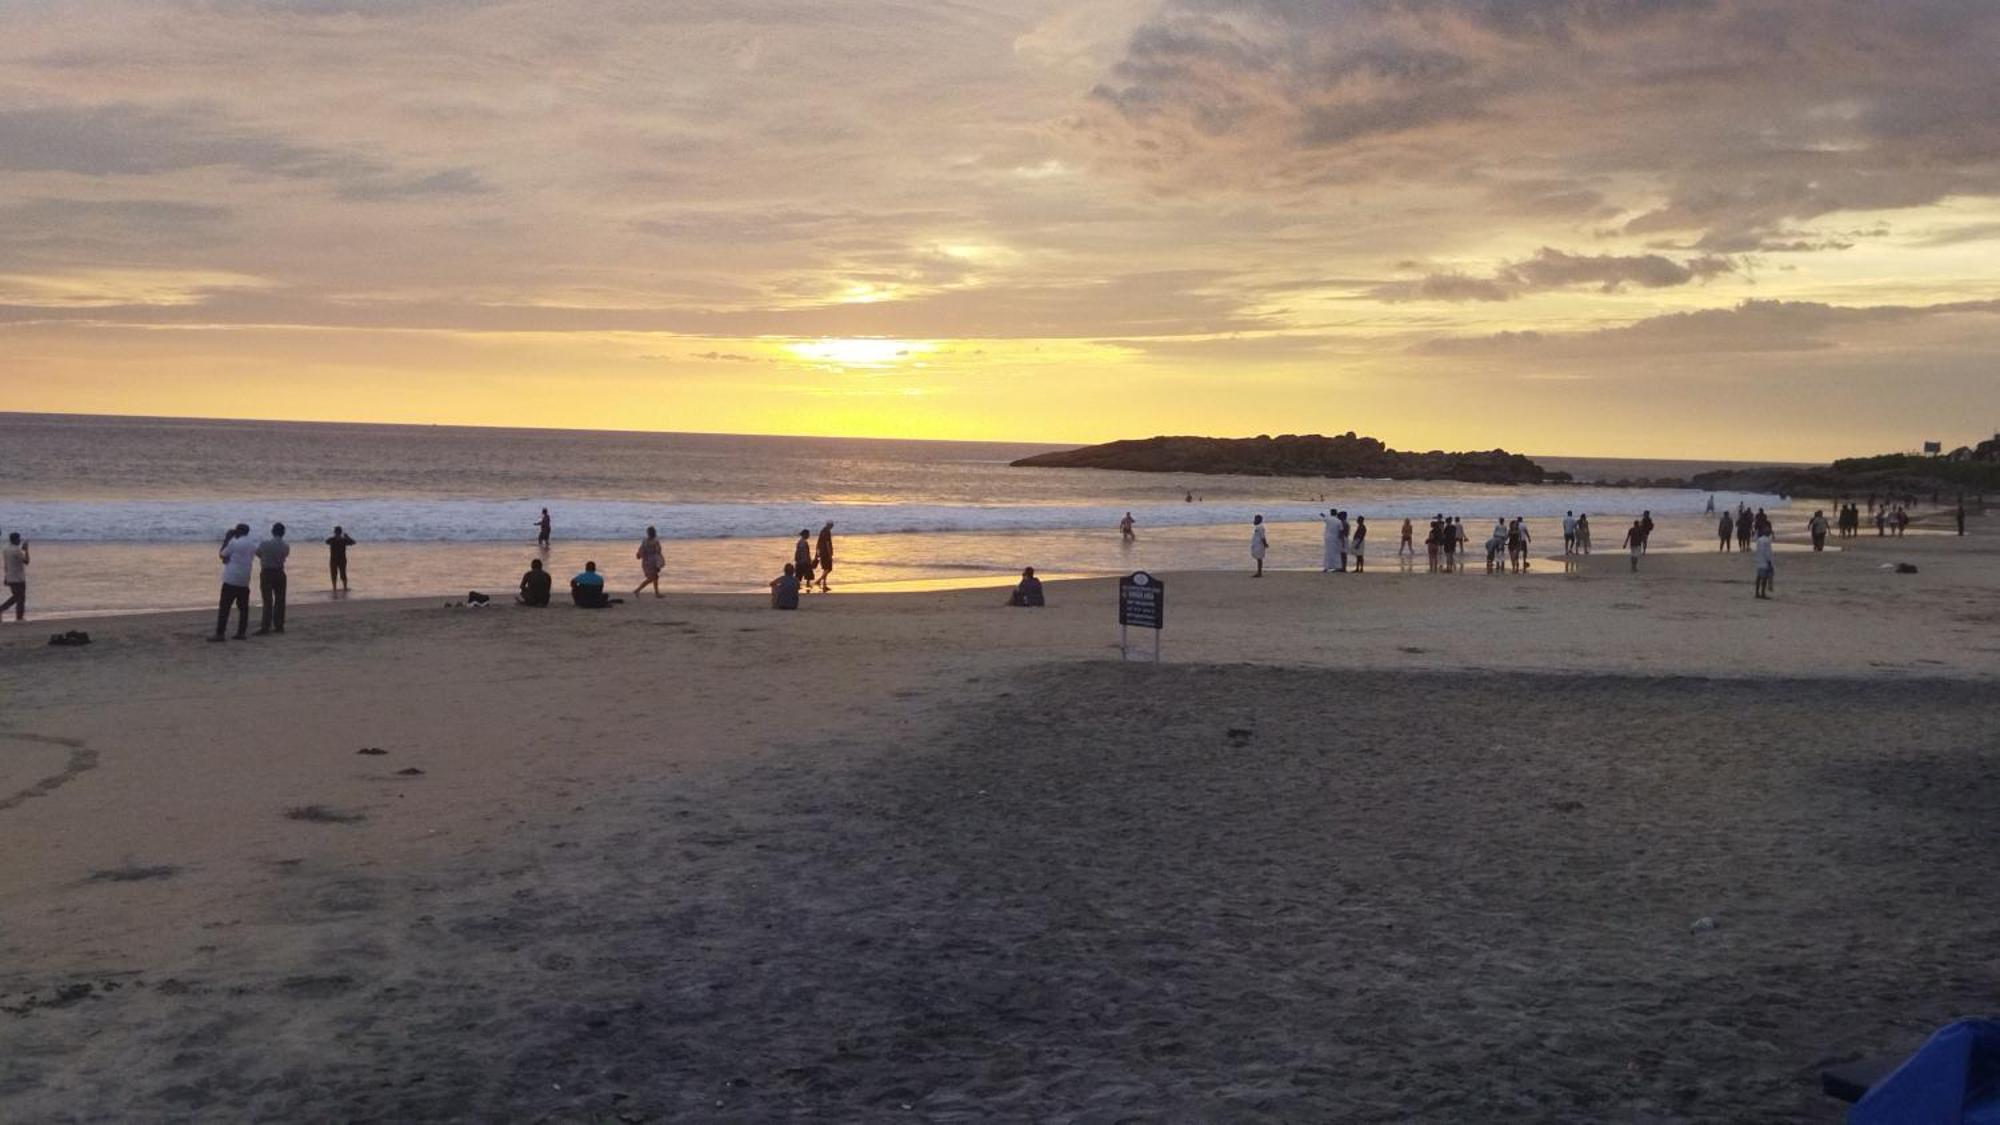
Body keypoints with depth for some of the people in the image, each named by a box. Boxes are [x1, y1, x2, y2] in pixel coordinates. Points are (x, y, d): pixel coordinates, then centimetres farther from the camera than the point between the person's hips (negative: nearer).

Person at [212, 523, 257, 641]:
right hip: (245, 581, 6)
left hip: (231, 579, -6)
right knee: (243, 607, 10)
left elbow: (222, 555, 0)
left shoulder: (234, 542, -9)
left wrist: (226, 540, 7)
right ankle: (242, 632, 9)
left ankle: (220, 634, -9)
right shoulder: (252, 546, 10)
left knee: (224, 607, -5)